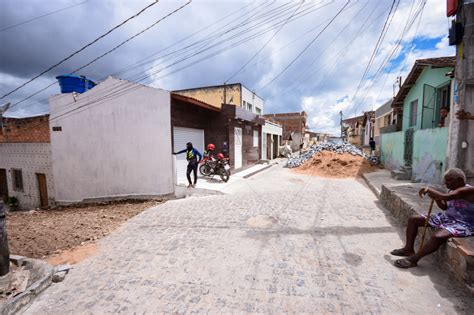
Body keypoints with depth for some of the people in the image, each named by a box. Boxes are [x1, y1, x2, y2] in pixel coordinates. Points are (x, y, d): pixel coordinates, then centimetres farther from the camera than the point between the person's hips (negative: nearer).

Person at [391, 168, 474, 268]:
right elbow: (445, 207, 18)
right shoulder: (452, 190, 8)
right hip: (446, 218, 10)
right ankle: (409, 249, 9)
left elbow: (445, 197, -34)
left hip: (462, 225, -10)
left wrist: (428, 189, -19)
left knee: (437, 236, -37)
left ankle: (413, 259, -21)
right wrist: (435, 197, -1)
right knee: (413, 219, 5)